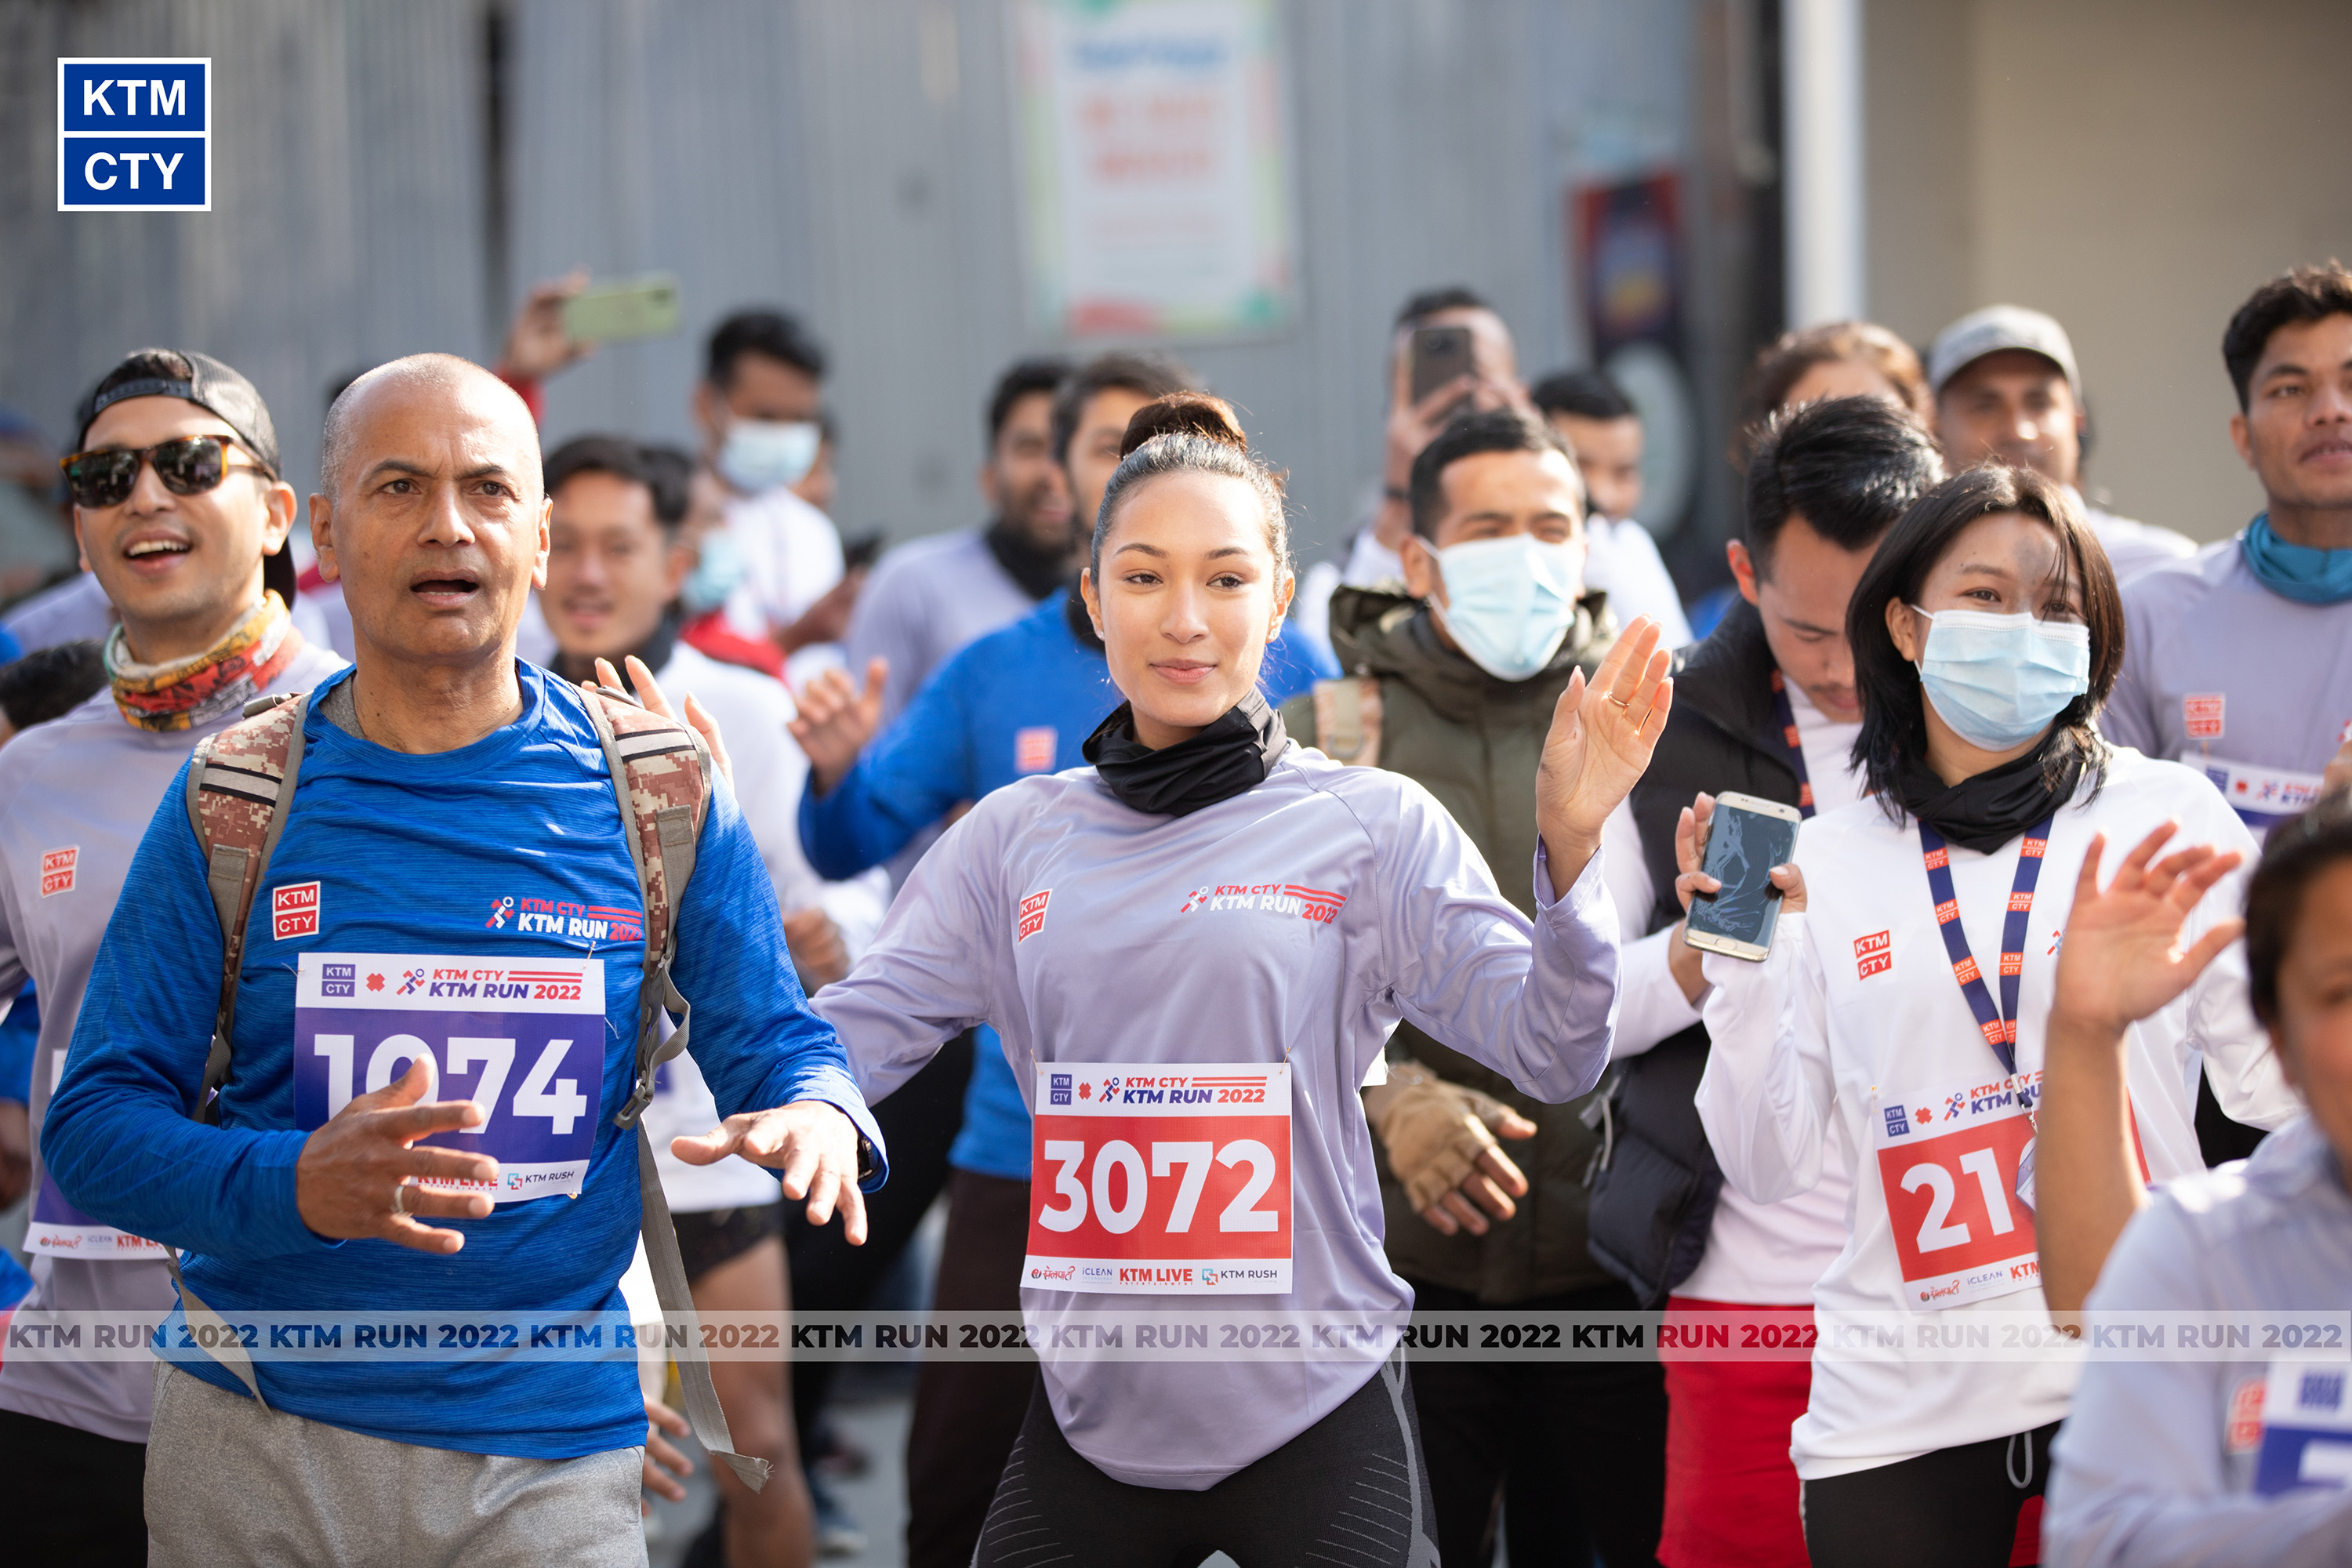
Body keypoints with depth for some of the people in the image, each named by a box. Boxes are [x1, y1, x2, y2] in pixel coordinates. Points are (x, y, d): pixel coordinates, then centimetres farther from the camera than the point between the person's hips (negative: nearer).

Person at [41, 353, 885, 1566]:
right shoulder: (234, 804, -1)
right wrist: (297, 1184, -23)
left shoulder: (659, 795, 1)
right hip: (253, 1456, 0)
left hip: (550, 1458, 0)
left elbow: (777, 1044, 6)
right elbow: (94, 1124, -3)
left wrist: (819, 1122, -19)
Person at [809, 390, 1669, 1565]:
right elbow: (839, 1044, 4)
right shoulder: (1014, 838, 7)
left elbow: (1552, 1057, -9)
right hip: (1091, 1417, 3)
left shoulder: (1374, 825, -2)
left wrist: (1568, 846, -23)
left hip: (1316, 1419, -3)